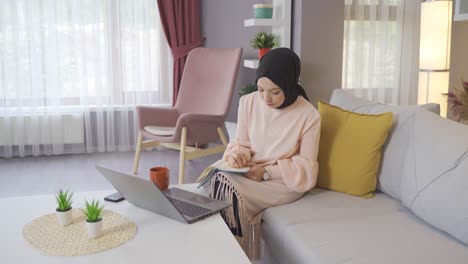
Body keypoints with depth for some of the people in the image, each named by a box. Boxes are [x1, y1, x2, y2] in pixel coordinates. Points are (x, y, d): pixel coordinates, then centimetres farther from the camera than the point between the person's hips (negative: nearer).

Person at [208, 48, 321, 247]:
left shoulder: (309, 115, -12)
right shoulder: (248, 102, -2)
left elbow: (306, 166, -8)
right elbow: (240, 142, 9)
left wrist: (266, 172, -18)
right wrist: (236, 154, -16)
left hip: (284, 182, -4)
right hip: (248, 172, 4)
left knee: (232, 192, -29)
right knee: (217, 181, -29)